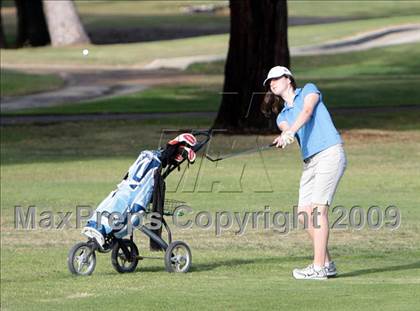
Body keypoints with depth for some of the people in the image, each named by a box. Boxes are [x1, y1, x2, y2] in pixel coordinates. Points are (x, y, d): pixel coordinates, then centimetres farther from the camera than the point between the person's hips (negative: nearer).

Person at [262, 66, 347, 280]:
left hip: (330, 153, -7)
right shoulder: (282, 116, 22)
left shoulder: (309, 90, 9)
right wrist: (284, 137, -26)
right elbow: (287, 130, -1)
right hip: (309, 162, 7)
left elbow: (307, 111, -12)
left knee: (318, 209, -15)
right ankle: (327, 264, 13)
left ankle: (319, 268, -18)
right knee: (304, 213, 2)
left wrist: (291, 130, -29)